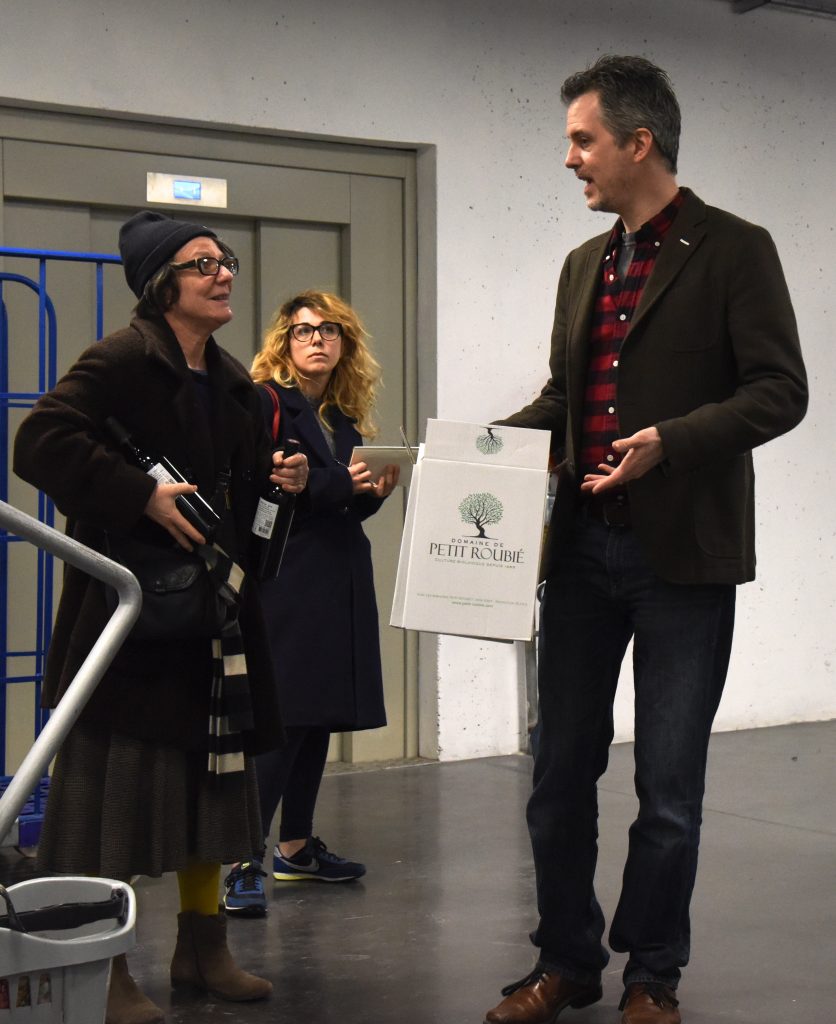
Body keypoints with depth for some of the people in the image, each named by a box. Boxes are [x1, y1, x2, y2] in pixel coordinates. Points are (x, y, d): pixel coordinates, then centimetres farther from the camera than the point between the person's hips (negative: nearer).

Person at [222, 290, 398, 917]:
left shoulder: (345, 417, 17)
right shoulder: (266, 403, -5)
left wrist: (375, 491, 1)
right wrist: (340, 483, -22)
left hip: (340, 582, 8)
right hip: (288, 581, -8)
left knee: (320, 715, 11)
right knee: (286, 716, -14)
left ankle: (297, 847, 21)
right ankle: (244, 861, -12)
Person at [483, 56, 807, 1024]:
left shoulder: (733, 250, -5)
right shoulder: (583, 264, 14)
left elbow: (779, 390, -10)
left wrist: (670, 441, -22)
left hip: (683, 554, -6)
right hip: (583, 547, 6)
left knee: (668, 787, 4)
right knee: (560, 771, 10)